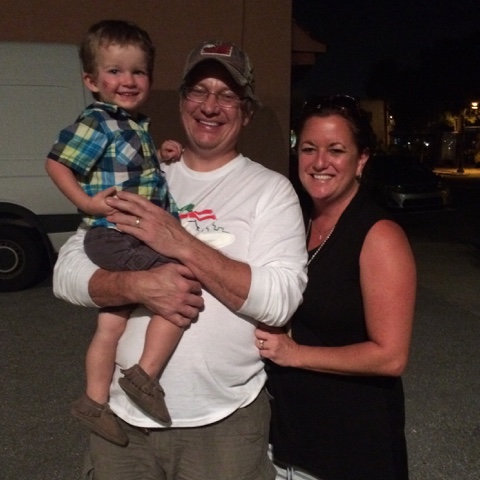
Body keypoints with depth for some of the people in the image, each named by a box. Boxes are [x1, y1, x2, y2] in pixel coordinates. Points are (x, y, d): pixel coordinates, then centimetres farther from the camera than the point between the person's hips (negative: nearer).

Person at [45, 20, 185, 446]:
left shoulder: (136, 124, 15)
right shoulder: (97, 123, -12)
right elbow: (57, 162, -12)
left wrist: (159, 153, 13)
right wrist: (87, 203, -19)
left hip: (133, 240, 9)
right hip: (115, 236, -9)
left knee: (112, 325, 15)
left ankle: (95, 400, 28)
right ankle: (145, 375, -9)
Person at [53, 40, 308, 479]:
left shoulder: (271, 190, -4)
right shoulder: (140, 182, 4)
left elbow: (280, 301, -16)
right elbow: (67, 274, -2)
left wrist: (184, 245, -22)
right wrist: (139, 285, -21)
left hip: (224, 420, -2)